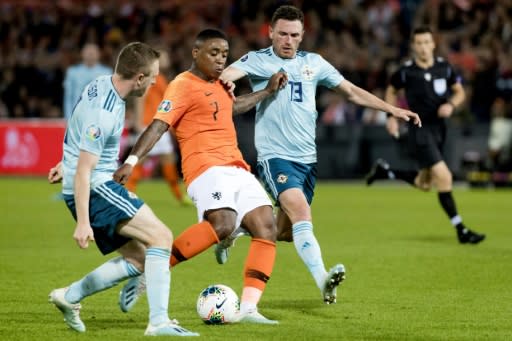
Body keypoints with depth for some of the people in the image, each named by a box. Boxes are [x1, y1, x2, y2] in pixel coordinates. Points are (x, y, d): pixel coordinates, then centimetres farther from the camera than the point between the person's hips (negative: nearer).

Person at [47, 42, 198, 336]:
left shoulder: (103, 85, 6)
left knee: (137, 260, 8)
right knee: (161, 236, -17)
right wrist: (83, 222, -25)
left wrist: (68, 164, 36)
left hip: (101, 185, 10)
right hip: (94, 188, -10)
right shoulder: (103, 113, -24)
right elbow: (84, 171, -24)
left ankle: (69, 296, 17)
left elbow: (80, 139, 23)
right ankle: (159, 322, -23)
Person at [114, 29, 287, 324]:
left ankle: (248, 308, -12)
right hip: (206, 167, -9)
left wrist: (267, 92, 44)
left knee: (267, 227, -8)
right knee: (223, 224, -32)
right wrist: (133, 160, -27)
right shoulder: (183, 86, -5)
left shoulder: (217, 85, 22)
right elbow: (158, 125, -15)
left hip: (236, 168, 9)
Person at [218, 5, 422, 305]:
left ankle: (236, 229, 35)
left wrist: (392, 109, 12)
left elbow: (352, 91, 18)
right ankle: (323, 280, -34)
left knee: (285, 231, 7)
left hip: (307, 159, 5)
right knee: (301, 212, -25)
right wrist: (223, 80, -44)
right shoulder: (258, 61, -1)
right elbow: (228, 73, -20)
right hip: (275, 156, -5)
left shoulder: (313, 63, 12)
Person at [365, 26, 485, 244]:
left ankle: (385, 171, 38)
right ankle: (461, 230, -11)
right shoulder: (406, 71, -9)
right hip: (419, 130, -6)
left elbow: (459, 92, 11)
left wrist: (451, 105, -10)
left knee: (423, 183, 15)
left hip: (439, 128, 6)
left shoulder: (444, 67, 0)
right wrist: (392, 116, 0)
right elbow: (391, 90, 9)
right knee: (444, 177, -16)